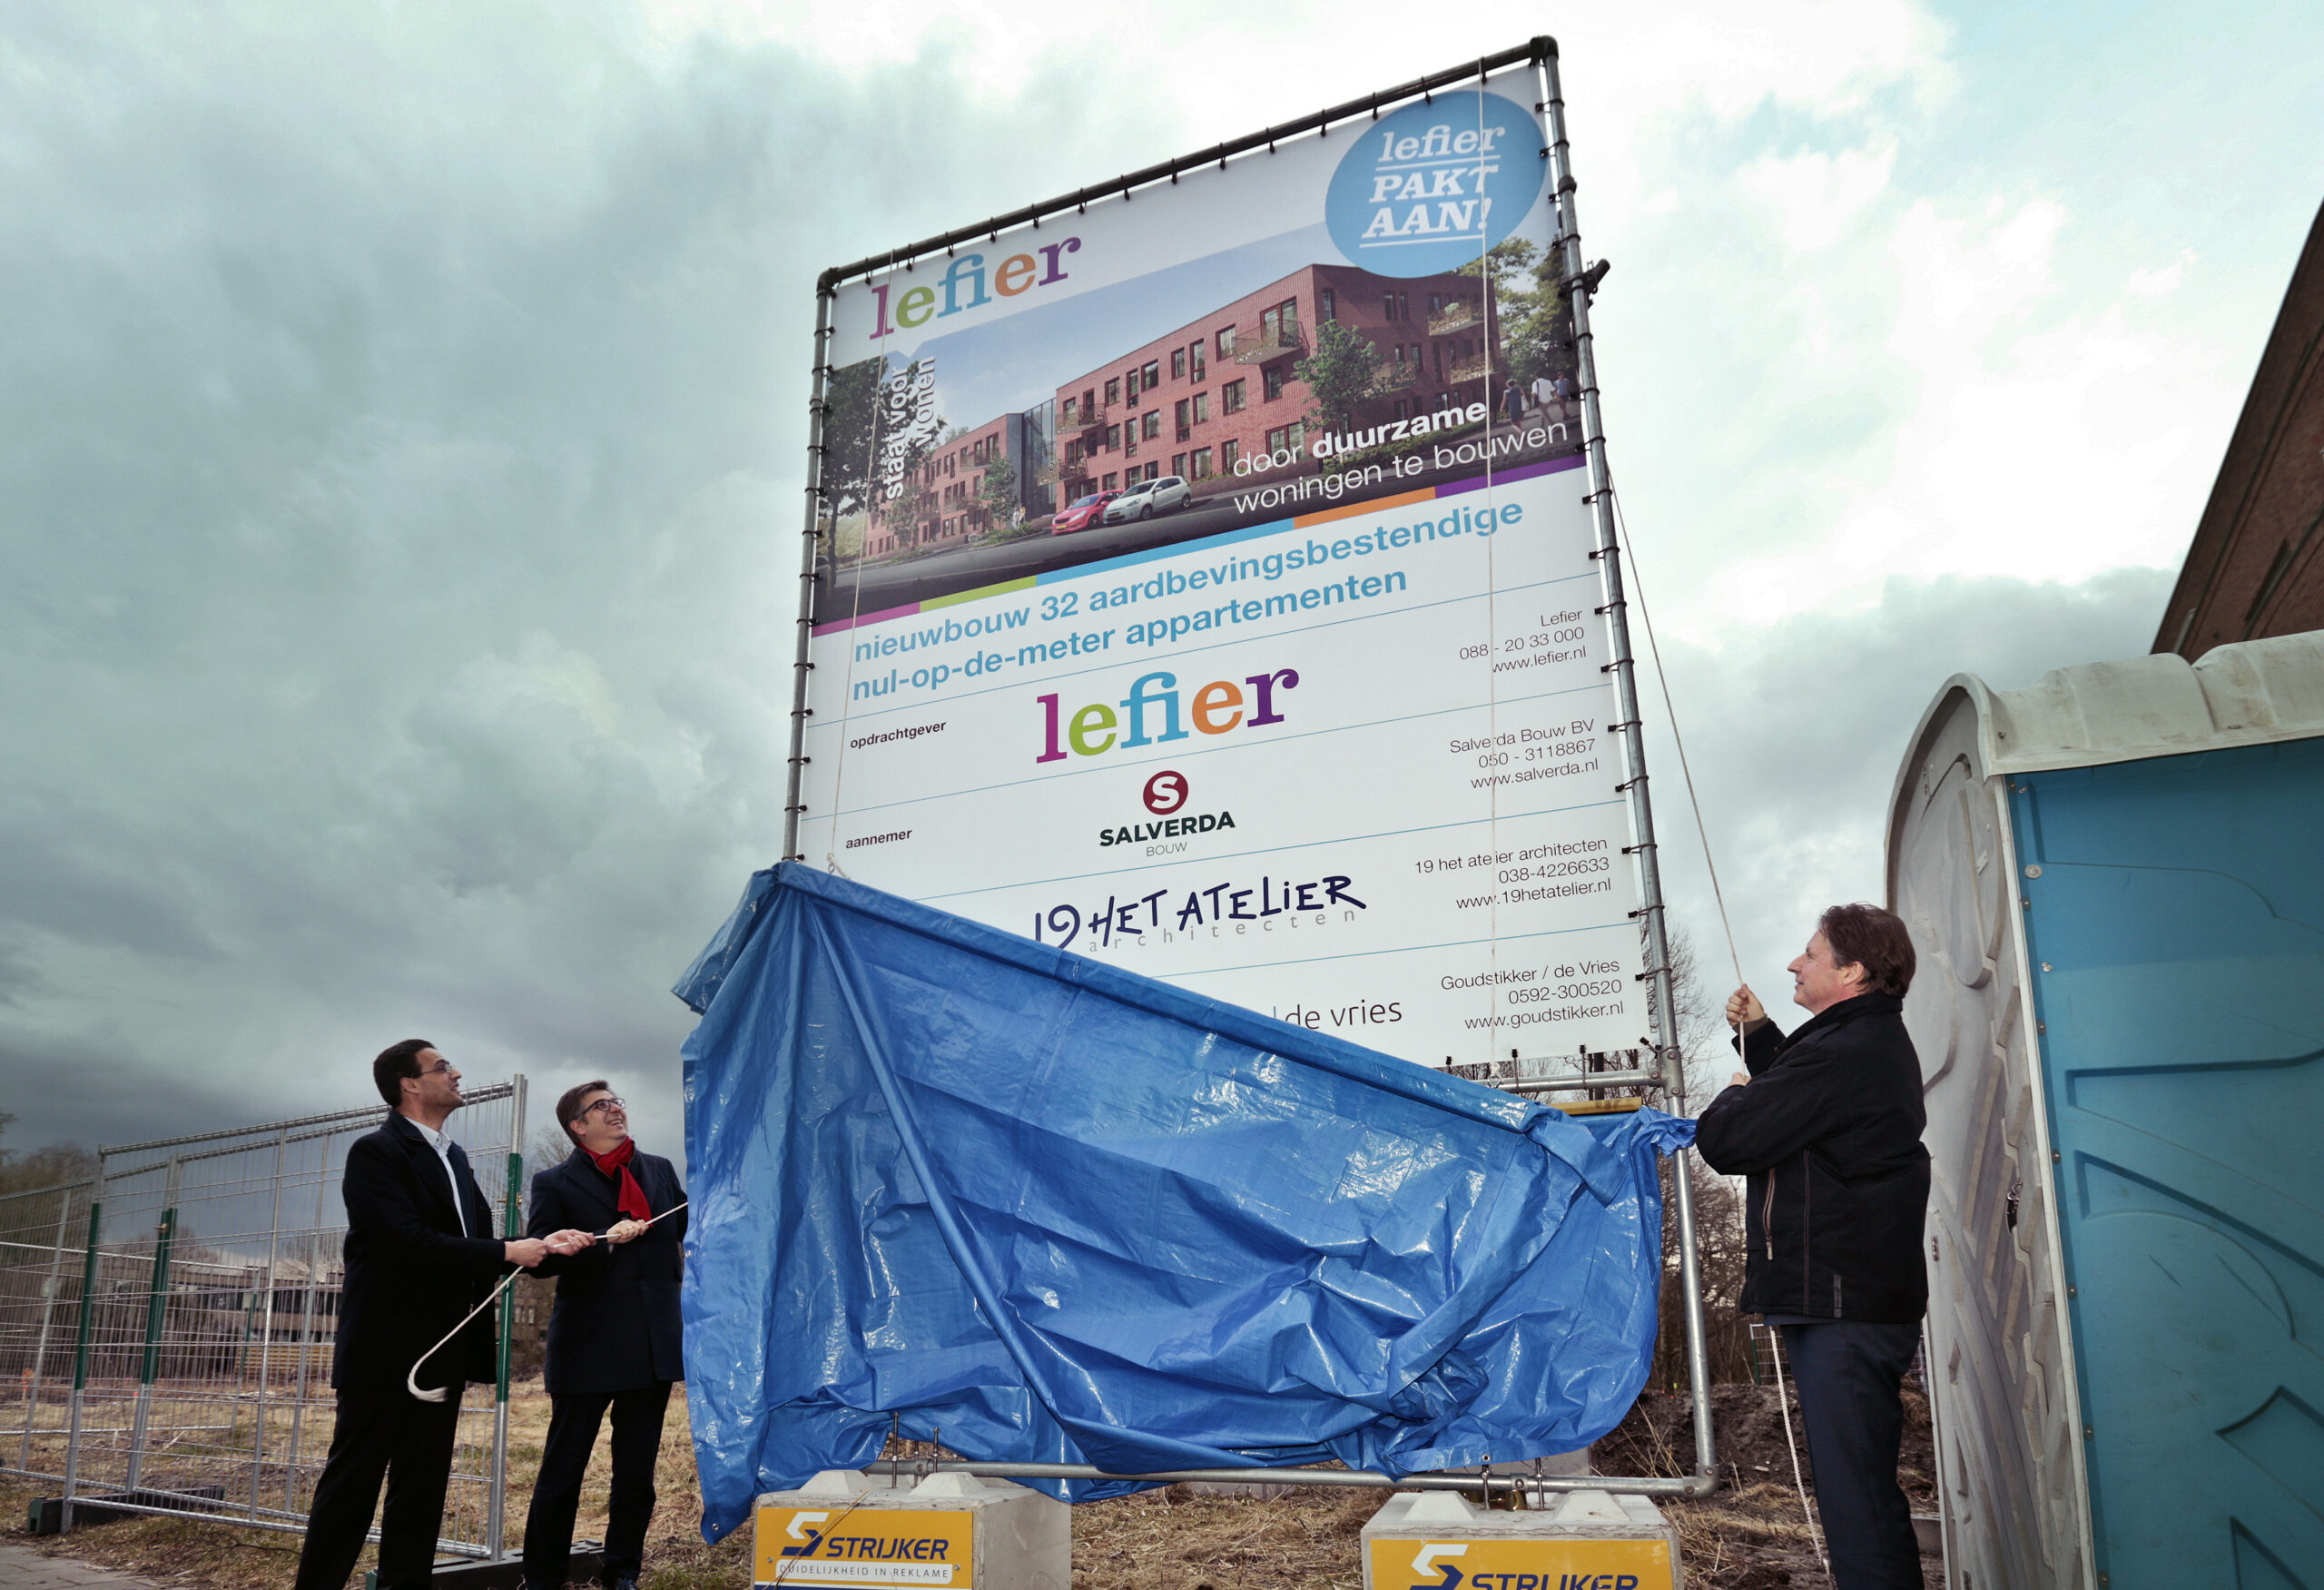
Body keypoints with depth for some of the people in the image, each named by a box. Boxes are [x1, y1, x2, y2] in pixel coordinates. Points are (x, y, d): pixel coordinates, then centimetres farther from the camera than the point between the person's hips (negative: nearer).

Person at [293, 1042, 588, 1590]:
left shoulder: (453, 1158, 16)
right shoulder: (376, 1152, -11)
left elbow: (478, 1237, 14)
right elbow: (411, 1242, -22)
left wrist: (542, 1244, -3)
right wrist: (506, 1253, -19)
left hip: (441, 1353, 8)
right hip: (385, 1353, -8)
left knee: (423, 1488, 11)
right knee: (352, 1483, 0)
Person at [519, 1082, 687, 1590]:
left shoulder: (659, 1170, 12)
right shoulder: (555, 1183, -2)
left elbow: (690, 1229, 15)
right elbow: (540, 1257, -12)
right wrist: (605, 1242, -26)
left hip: (653, 1349, 4)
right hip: (587, 1350, -4)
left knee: (637, 1472, 12)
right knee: (563, 1470, 6)